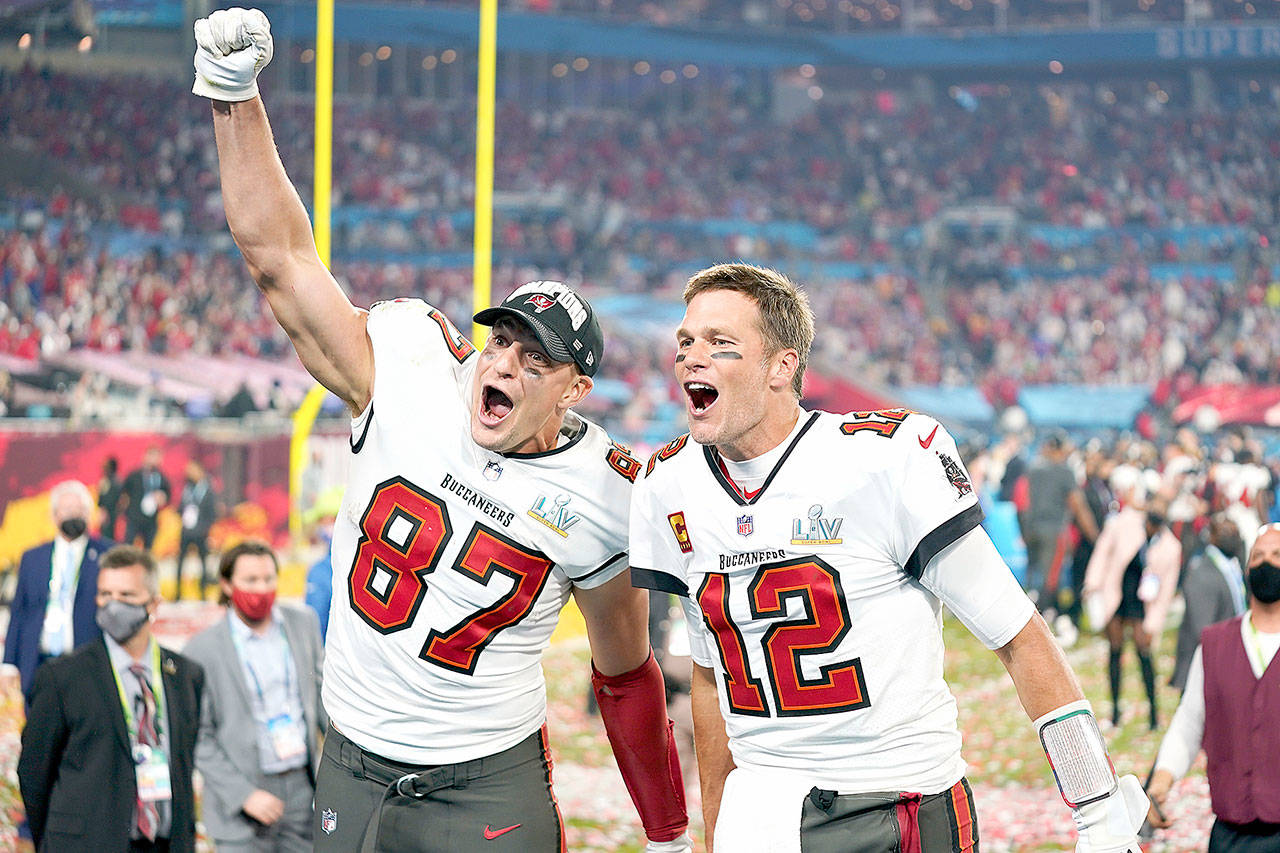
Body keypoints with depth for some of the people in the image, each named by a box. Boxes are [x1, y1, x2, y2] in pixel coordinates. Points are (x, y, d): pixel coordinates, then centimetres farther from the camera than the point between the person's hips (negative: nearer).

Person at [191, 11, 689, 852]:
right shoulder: (412, 380, -8)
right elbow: (281, 257, -7)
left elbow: (626, 673, 6)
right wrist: (236, 96, -15)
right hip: (353, 774, 2)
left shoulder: (603, 500, -8)